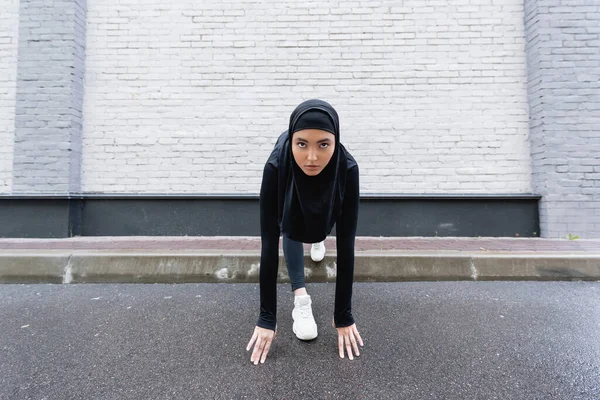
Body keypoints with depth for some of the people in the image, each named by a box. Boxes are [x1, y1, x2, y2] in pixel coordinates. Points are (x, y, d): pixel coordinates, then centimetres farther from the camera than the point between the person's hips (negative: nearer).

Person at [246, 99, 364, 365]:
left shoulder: (347, 169, -45)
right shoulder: (277, 166, -46)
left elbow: (346, 244, -39)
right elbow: (269, 243, -41)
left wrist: (344, 315, -32)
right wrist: (267, 317, -35)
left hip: (327, 182, 1)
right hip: (292, 179, 0)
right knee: (290, 229, -17)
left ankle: (317, 236, 50)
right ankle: (300, 298, -6)